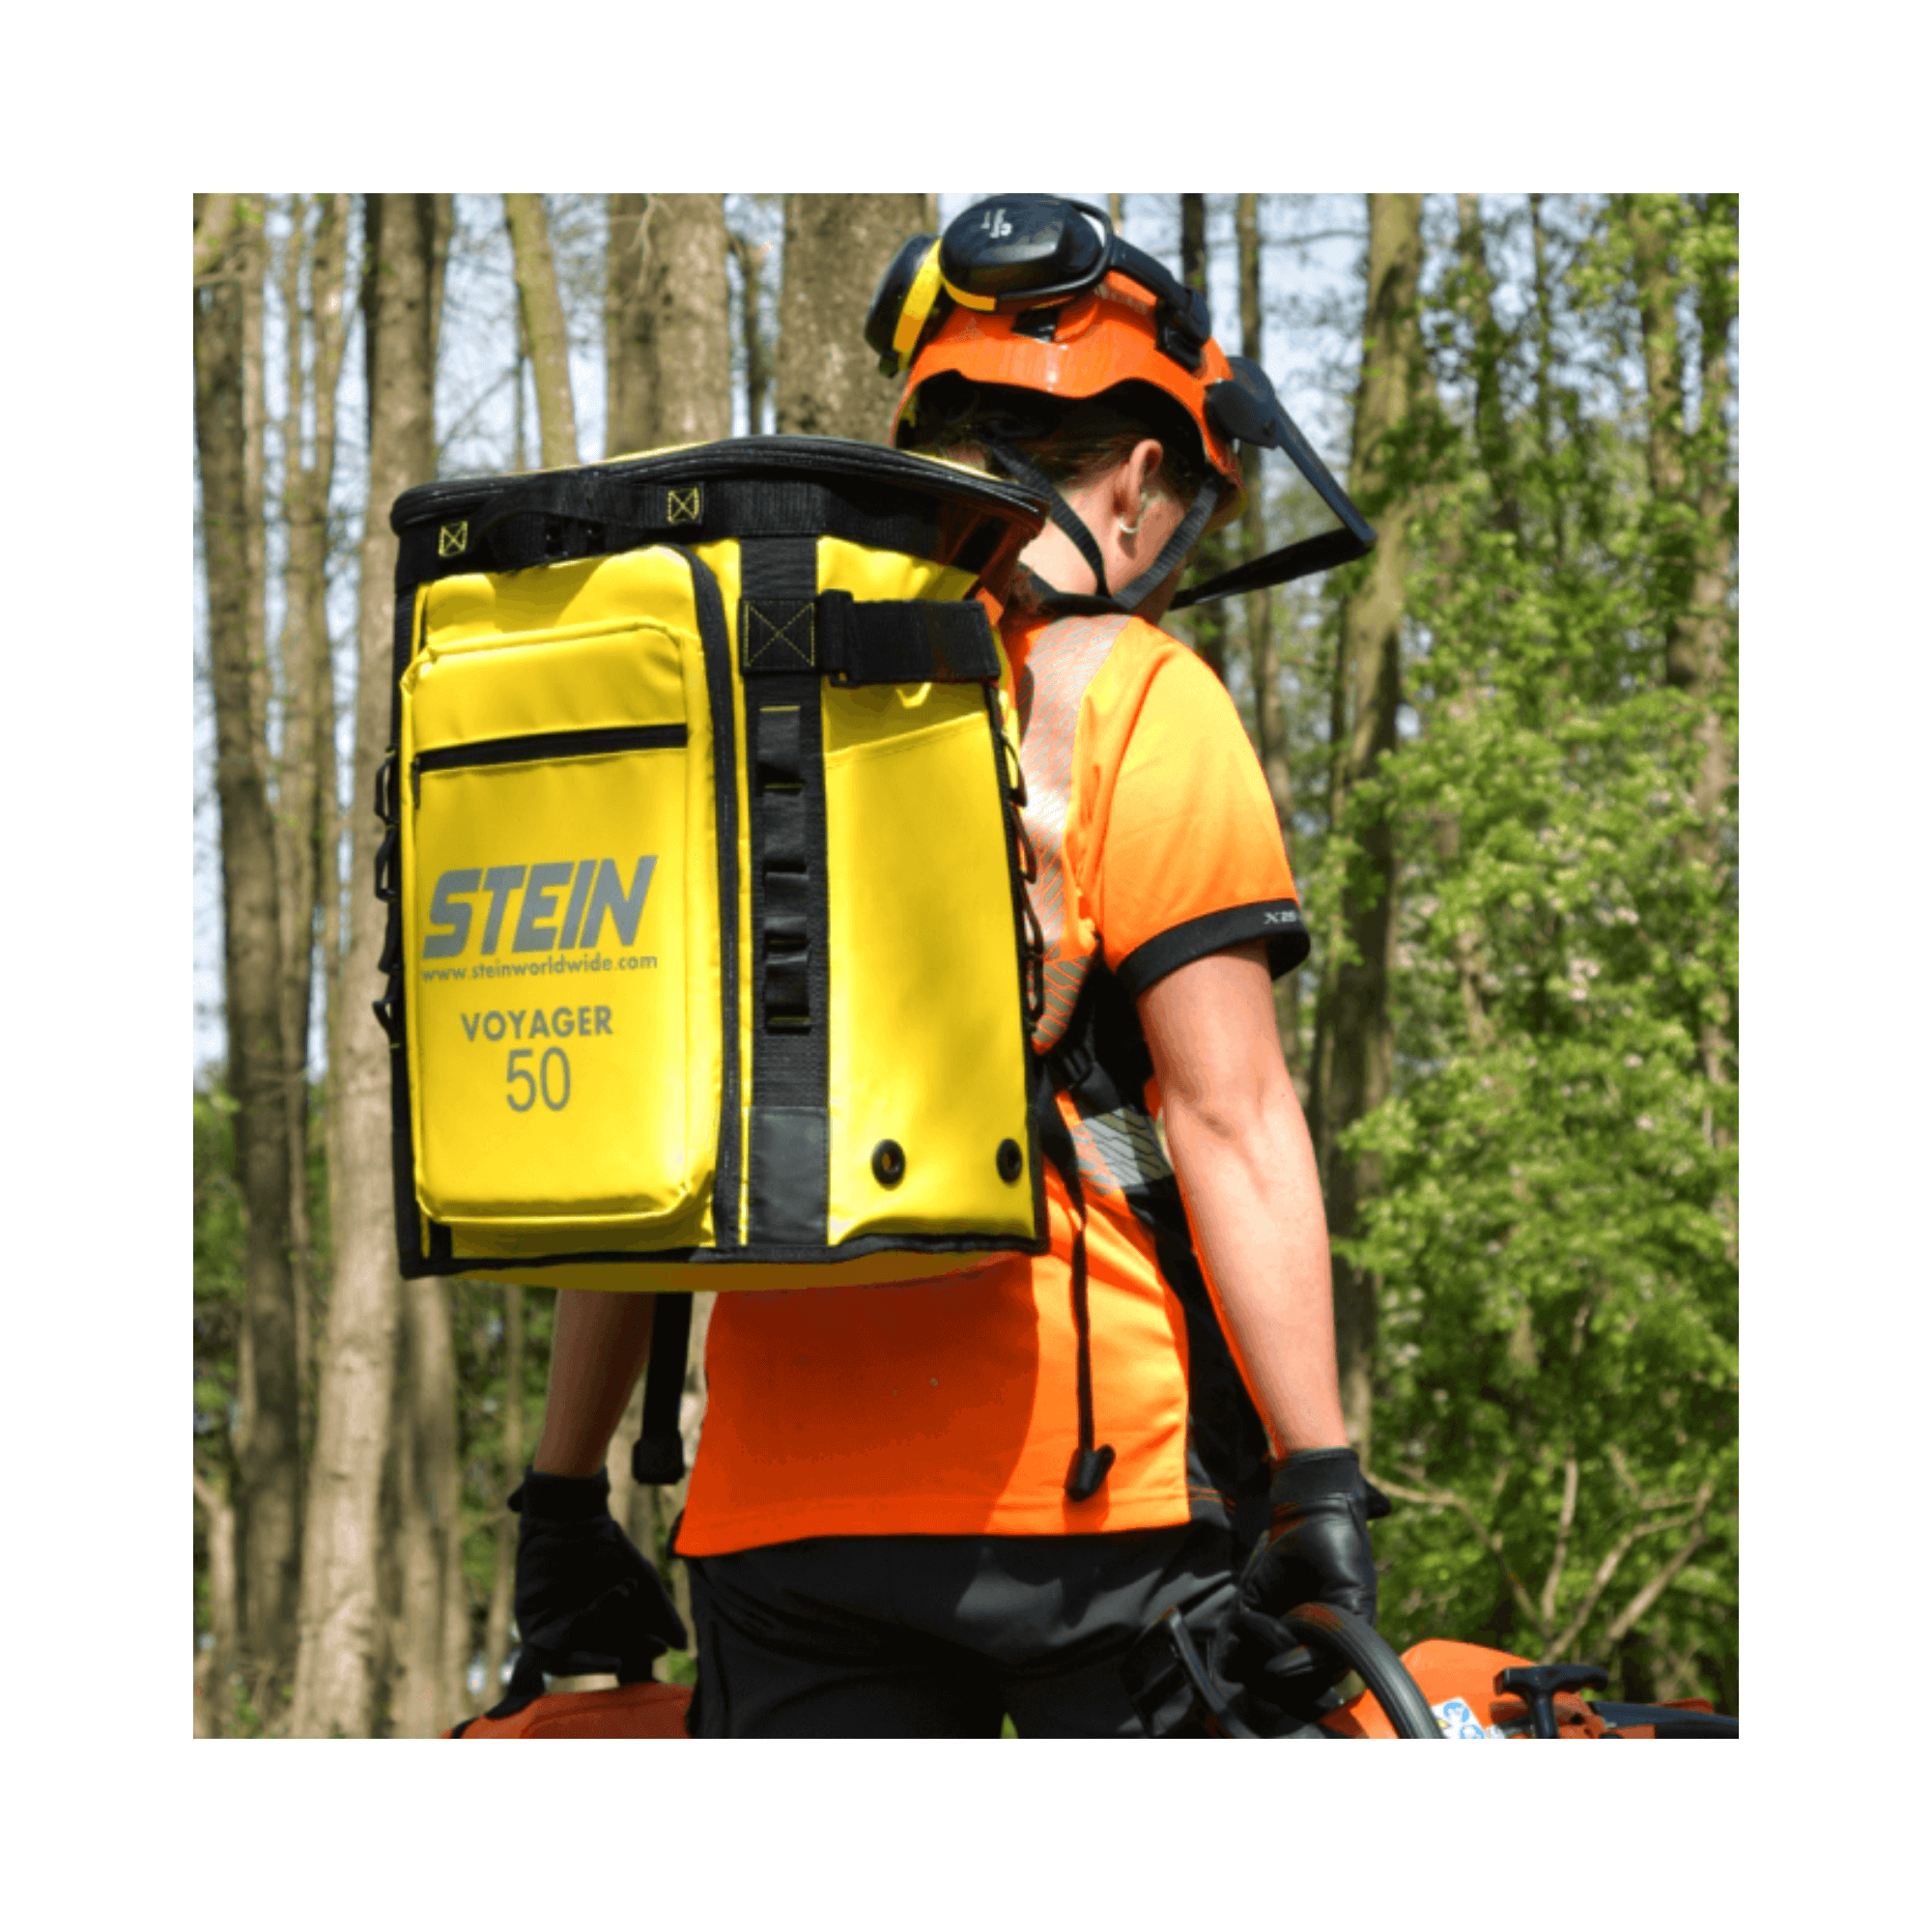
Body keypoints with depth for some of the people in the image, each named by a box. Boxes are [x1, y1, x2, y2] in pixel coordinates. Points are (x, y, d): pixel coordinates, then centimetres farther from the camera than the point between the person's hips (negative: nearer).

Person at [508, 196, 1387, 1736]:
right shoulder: (1126, 694, -2)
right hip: (1093, 1485, -5)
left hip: (777, 1517, 5)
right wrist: (1320, 1482, -10)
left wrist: (566, 1495, 18)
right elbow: (1227, 1115, -10)